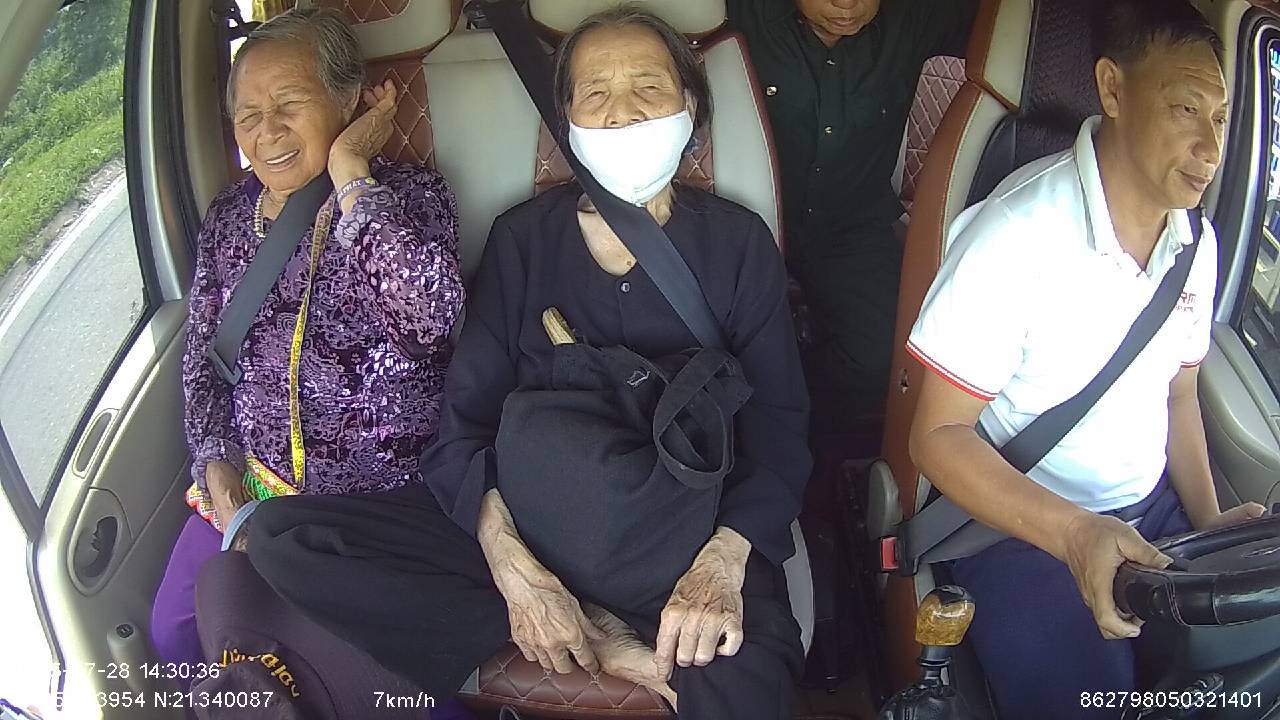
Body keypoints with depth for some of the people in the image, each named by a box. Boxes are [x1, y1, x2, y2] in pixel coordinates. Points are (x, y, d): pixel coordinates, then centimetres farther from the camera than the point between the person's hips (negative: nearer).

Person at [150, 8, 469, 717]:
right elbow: (201, 356, 15)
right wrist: (217, 469, 1)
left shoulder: (409, 195, -8)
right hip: (253, 482, 6)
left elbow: (430, 313, -30)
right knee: (175, 627, 3)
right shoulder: (228, 216, 9)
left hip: (385, 490, -5)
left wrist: (351, 176, -21)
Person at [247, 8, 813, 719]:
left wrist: (724, 557, -21)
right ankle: (602, 641, -20)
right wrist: (512, 567, -18)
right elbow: (465, 416, 0)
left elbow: (779, 424, -1)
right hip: (528, 520, 4)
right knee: (281, 534, -19)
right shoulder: (524, 237, 7)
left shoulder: (738, 242, 5)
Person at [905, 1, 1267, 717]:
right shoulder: (1019, 233, -21)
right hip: (1023, 525, -6)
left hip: (1155, 517, 7)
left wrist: (1208, 522, 2)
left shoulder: (1196, 242, 4)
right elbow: (939, 436, -18)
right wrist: (1073, 535, -29)